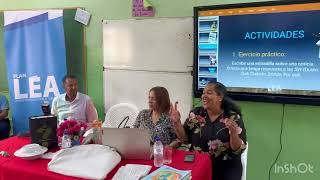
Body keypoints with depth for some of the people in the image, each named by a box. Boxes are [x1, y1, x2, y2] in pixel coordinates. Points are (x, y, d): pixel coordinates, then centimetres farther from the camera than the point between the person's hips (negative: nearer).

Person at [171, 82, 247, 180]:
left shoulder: (233, 118, -8)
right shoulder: (196, 113, 1)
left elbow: (238, 150, -10)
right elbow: (185, 139, 2)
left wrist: (233, 133, -27)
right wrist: (177, 122, -11)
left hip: (226, 167, -1)